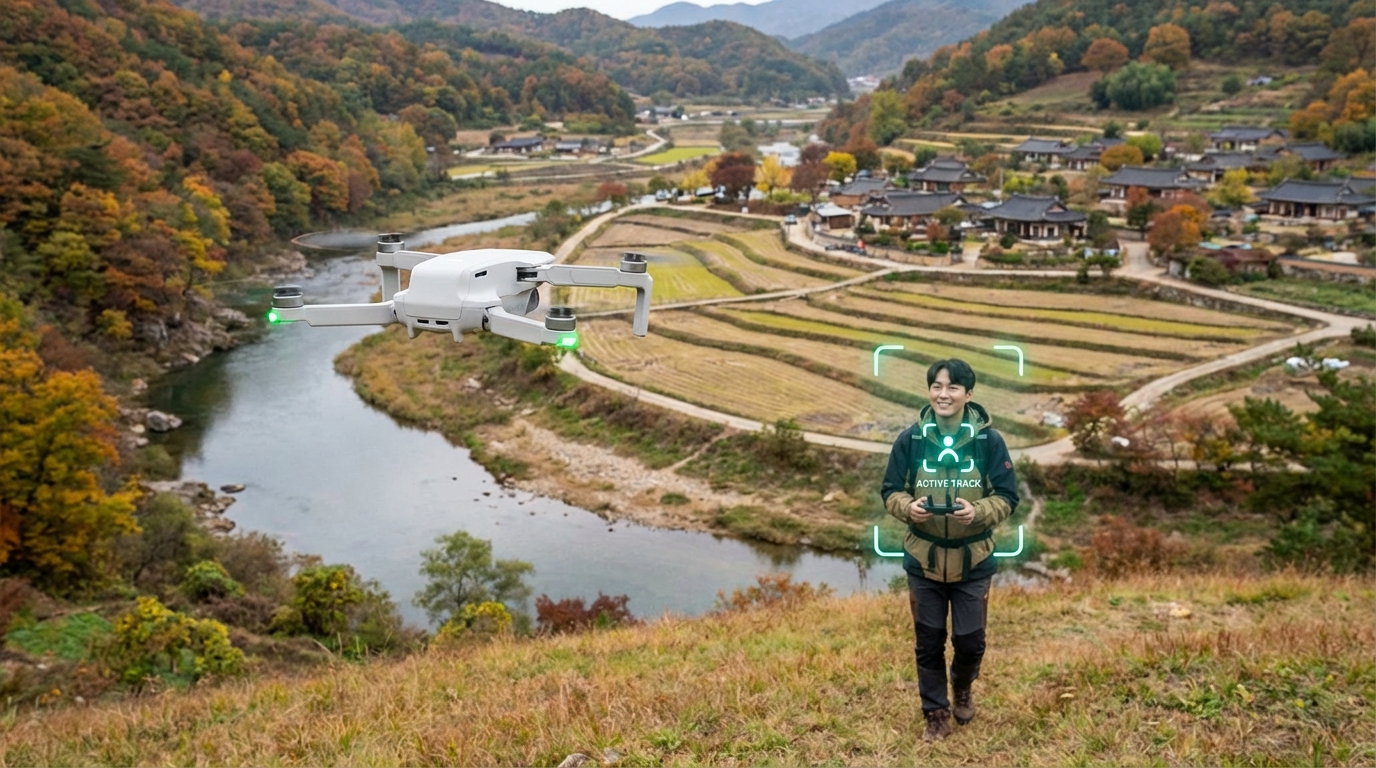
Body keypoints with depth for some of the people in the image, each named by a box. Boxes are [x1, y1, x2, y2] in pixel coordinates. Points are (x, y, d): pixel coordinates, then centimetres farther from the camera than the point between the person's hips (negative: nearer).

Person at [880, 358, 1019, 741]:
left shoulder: (989, 440, -9)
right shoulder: (910, 439, -6)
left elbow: (1007, 497, -6)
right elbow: (890, 491, 0)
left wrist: (978, 511, -26)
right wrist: (908, 507, -22)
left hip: (973, 561, -1)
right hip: (923, 559, 1)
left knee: (970, 640, 10)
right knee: (929, 641, 11)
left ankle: (962, 687, 43)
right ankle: (935, 712, 31)